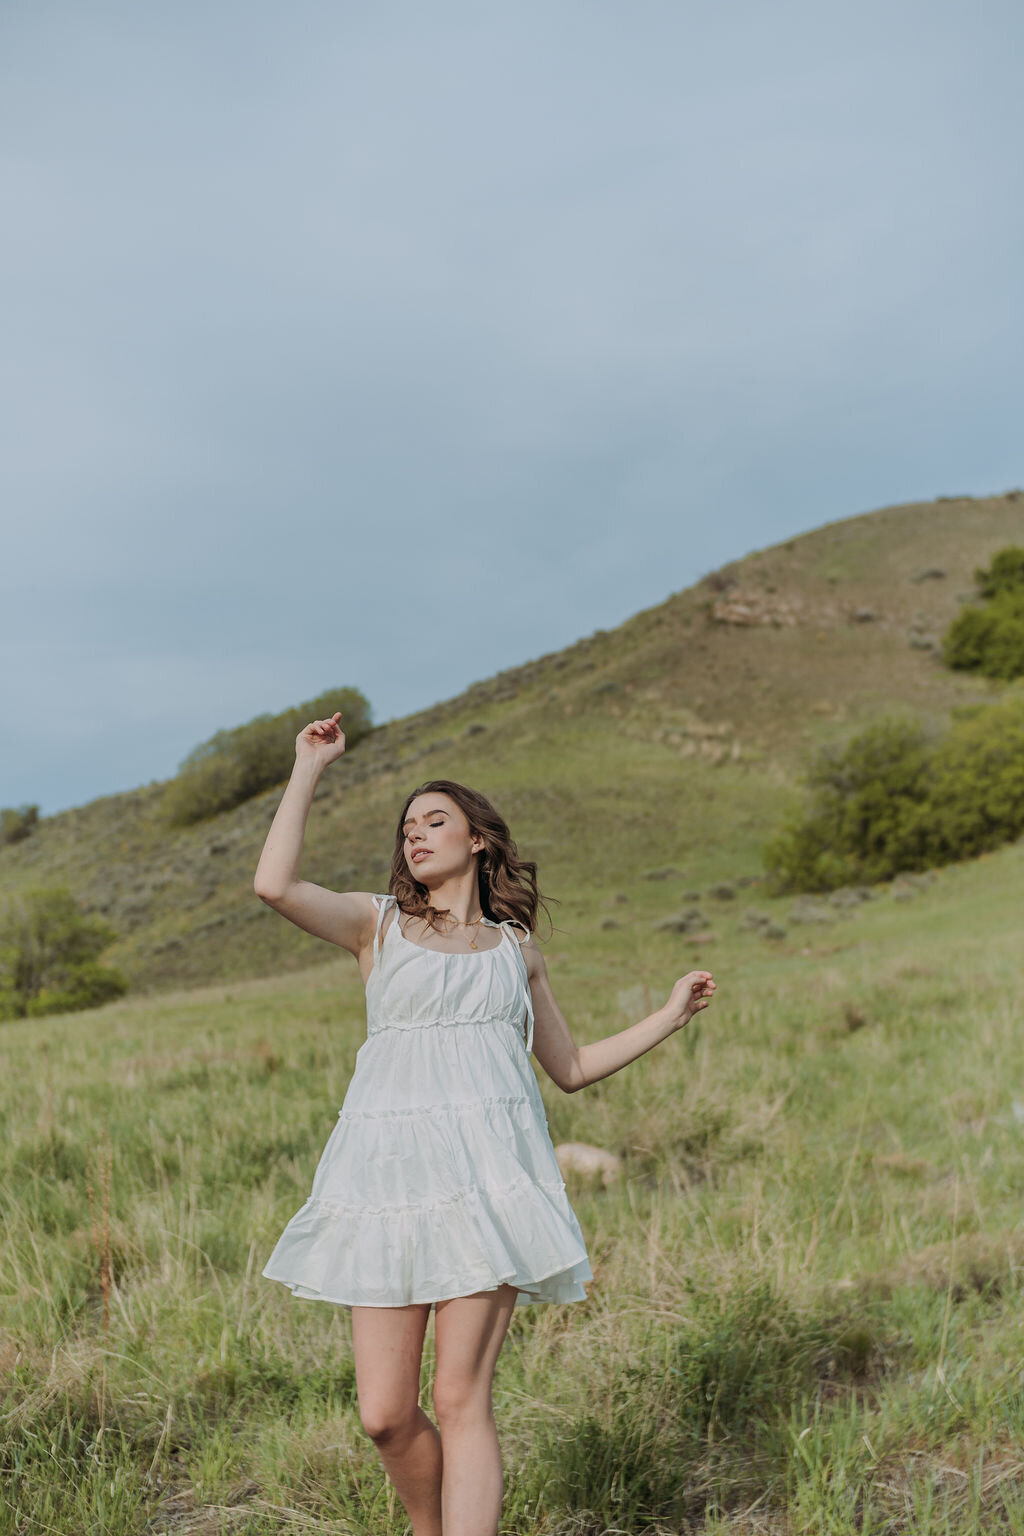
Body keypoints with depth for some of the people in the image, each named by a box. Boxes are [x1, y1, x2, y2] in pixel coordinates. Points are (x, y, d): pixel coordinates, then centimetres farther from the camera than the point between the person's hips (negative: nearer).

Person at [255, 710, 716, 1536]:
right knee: (386, 1414, 1)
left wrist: (671, 1013, 22)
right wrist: (309, 769, 0)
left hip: (488, 1172, 0)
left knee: (462, 1400, -6)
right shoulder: (378, 923, 12)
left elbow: (572, 1066, 27)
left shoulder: (516, 948, 18)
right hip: (392, 1169, 0)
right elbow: (275, 884, -8)